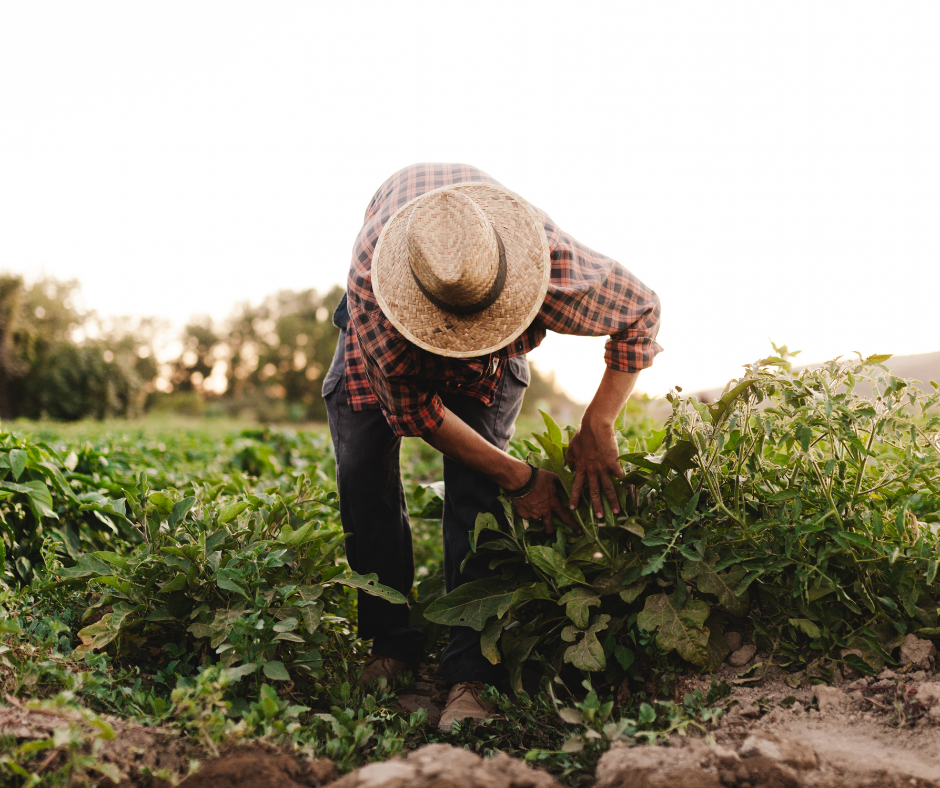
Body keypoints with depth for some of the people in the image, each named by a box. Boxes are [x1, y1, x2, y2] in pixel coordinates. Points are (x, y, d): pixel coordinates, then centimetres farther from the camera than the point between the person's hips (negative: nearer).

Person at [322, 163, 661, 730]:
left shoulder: (554, 264, -43)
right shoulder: (370, 282, -44)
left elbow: (643, 311, -23)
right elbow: (415, 406, -31)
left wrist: (597, 428, -29)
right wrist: (518, 478, -30)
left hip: (495, 360, 0)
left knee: (474, 486, -19)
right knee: (363, 466, -14)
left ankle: (471, 673, -14)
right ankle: (392, 642, 3)